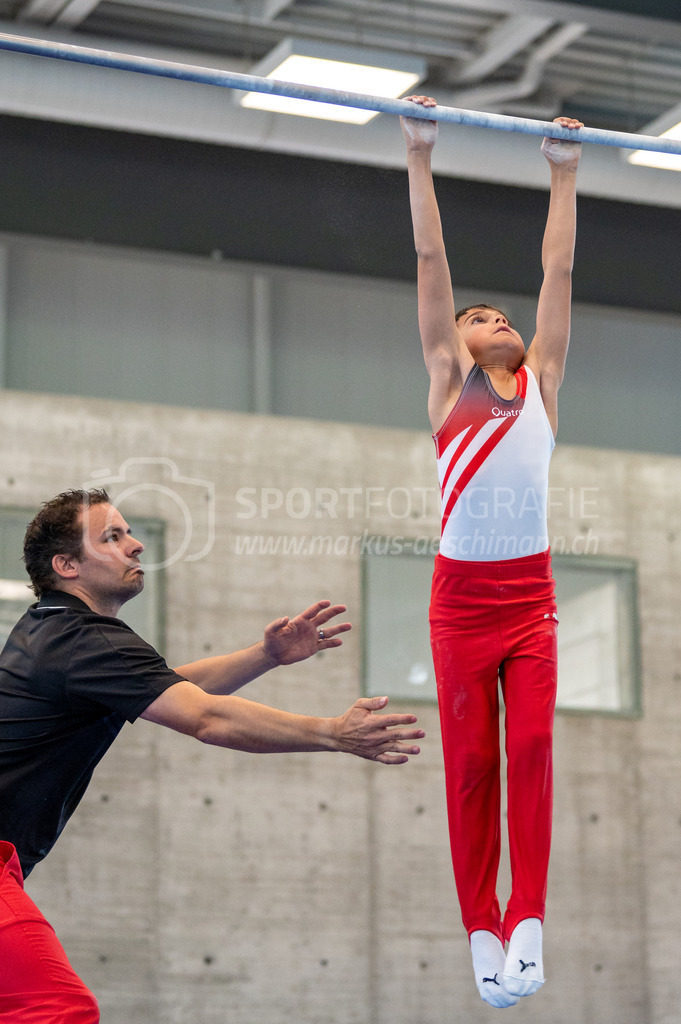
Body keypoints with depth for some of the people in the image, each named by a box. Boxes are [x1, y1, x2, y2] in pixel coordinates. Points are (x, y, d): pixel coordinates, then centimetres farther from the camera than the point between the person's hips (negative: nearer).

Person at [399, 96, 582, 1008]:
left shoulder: (540, 379, 14)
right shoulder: (449, 379, 8)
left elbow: (559, 271, 17)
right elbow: (431, 260, 7)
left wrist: (565, 174, 20)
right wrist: (420, 158, 6)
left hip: (531, 592, 2)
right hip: (462, 594, -2)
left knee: (532, 749, -10)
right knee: (469, 763, 0)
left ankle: (527, 920, -12)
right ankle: (481, 929, 4)